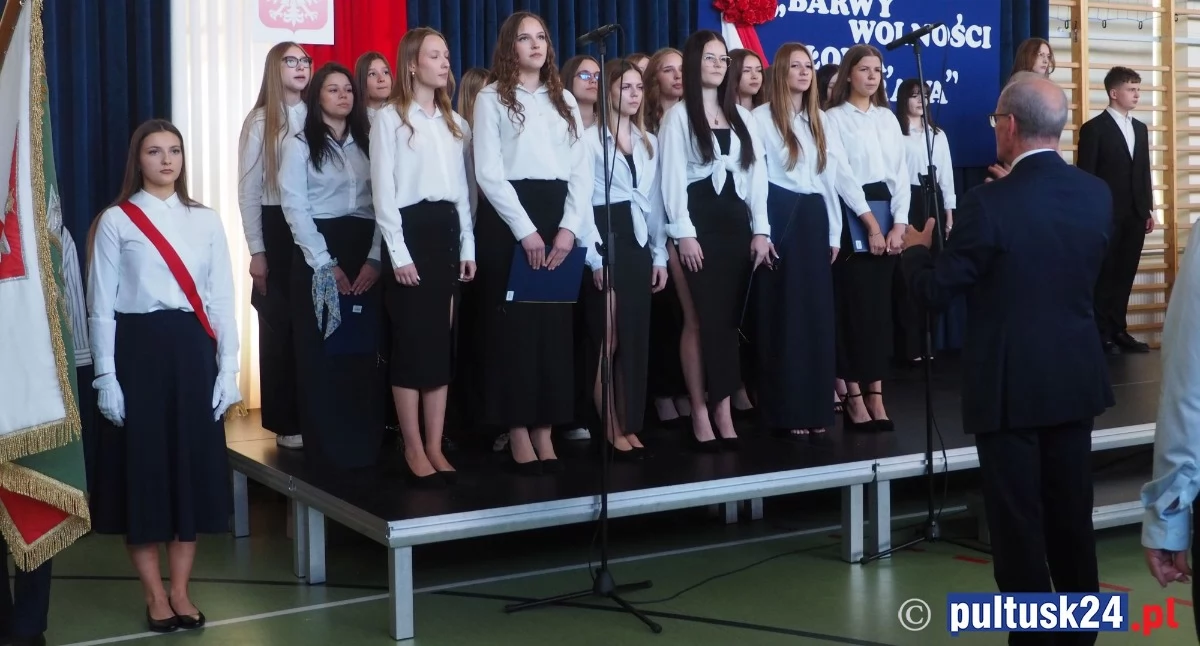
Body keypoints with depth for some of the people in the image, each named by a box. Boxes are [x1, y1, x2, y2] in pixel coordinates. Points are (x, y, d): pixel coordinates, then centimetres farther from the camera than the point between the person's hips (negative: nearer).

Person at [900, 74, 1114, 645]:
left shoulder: (989, 203, -19)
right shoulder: (1097, 194, 1)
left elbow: (935, 293, -14)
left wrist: (916, 250, 7)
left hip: (1011, 385, -6)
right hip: (1076, 378, 7)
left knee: (1018, 519, 3)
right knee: (1072, 512, 17)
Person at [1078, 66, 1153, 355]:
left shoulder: (1140, 129, 14)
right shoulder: (1094, 128, -6)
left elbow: (1144, 172, 15)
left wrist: (1148, 209, 11)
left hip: (1135, 216, 6)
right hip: (1106, 216, -6)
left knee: (1125, 275, 9)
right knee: (1104, 275, 2)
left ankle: (1118, 330, 17)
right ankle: (1101, 334, 9)